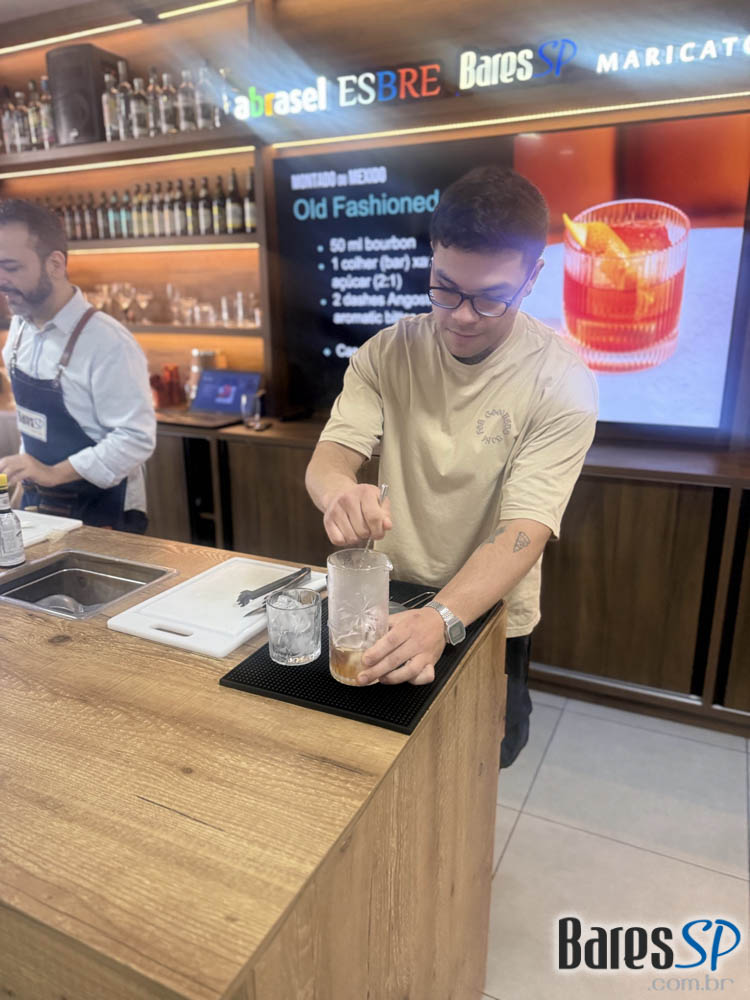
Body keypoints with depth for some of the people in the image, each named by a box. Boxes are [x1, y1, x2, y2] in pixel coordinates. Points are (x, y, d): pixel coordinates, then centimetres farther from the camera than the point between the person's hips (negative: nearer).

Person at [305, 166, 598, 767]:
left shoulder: (561, 380, -19)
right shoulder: (387, 354, -9)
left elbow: (525, 529, -27)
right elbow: (328, 457, -16)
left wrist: (444, 619, -43)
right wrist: (339, 491, -41)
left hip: (488, 615, -2)